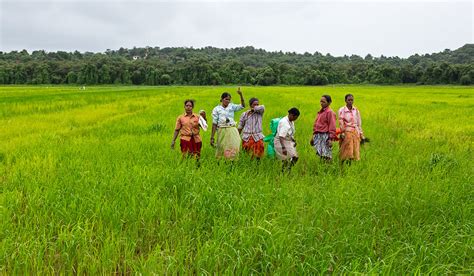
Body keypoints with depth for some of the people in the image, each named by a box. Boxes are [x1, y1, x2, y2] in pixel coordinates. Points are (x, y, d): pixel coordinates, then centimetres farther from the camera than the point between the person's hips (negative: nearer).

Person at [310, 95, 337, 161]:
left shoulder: (329, 112, -8)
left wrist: (331, 139, -16)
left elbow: (332, 126, -11)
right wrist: (313, 135, 20)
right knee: (321, 155, 10)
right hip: (318, 135, 8)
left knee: (326, 156, -7)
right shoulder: (320, 112, 15)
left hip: (325, 136, -8)